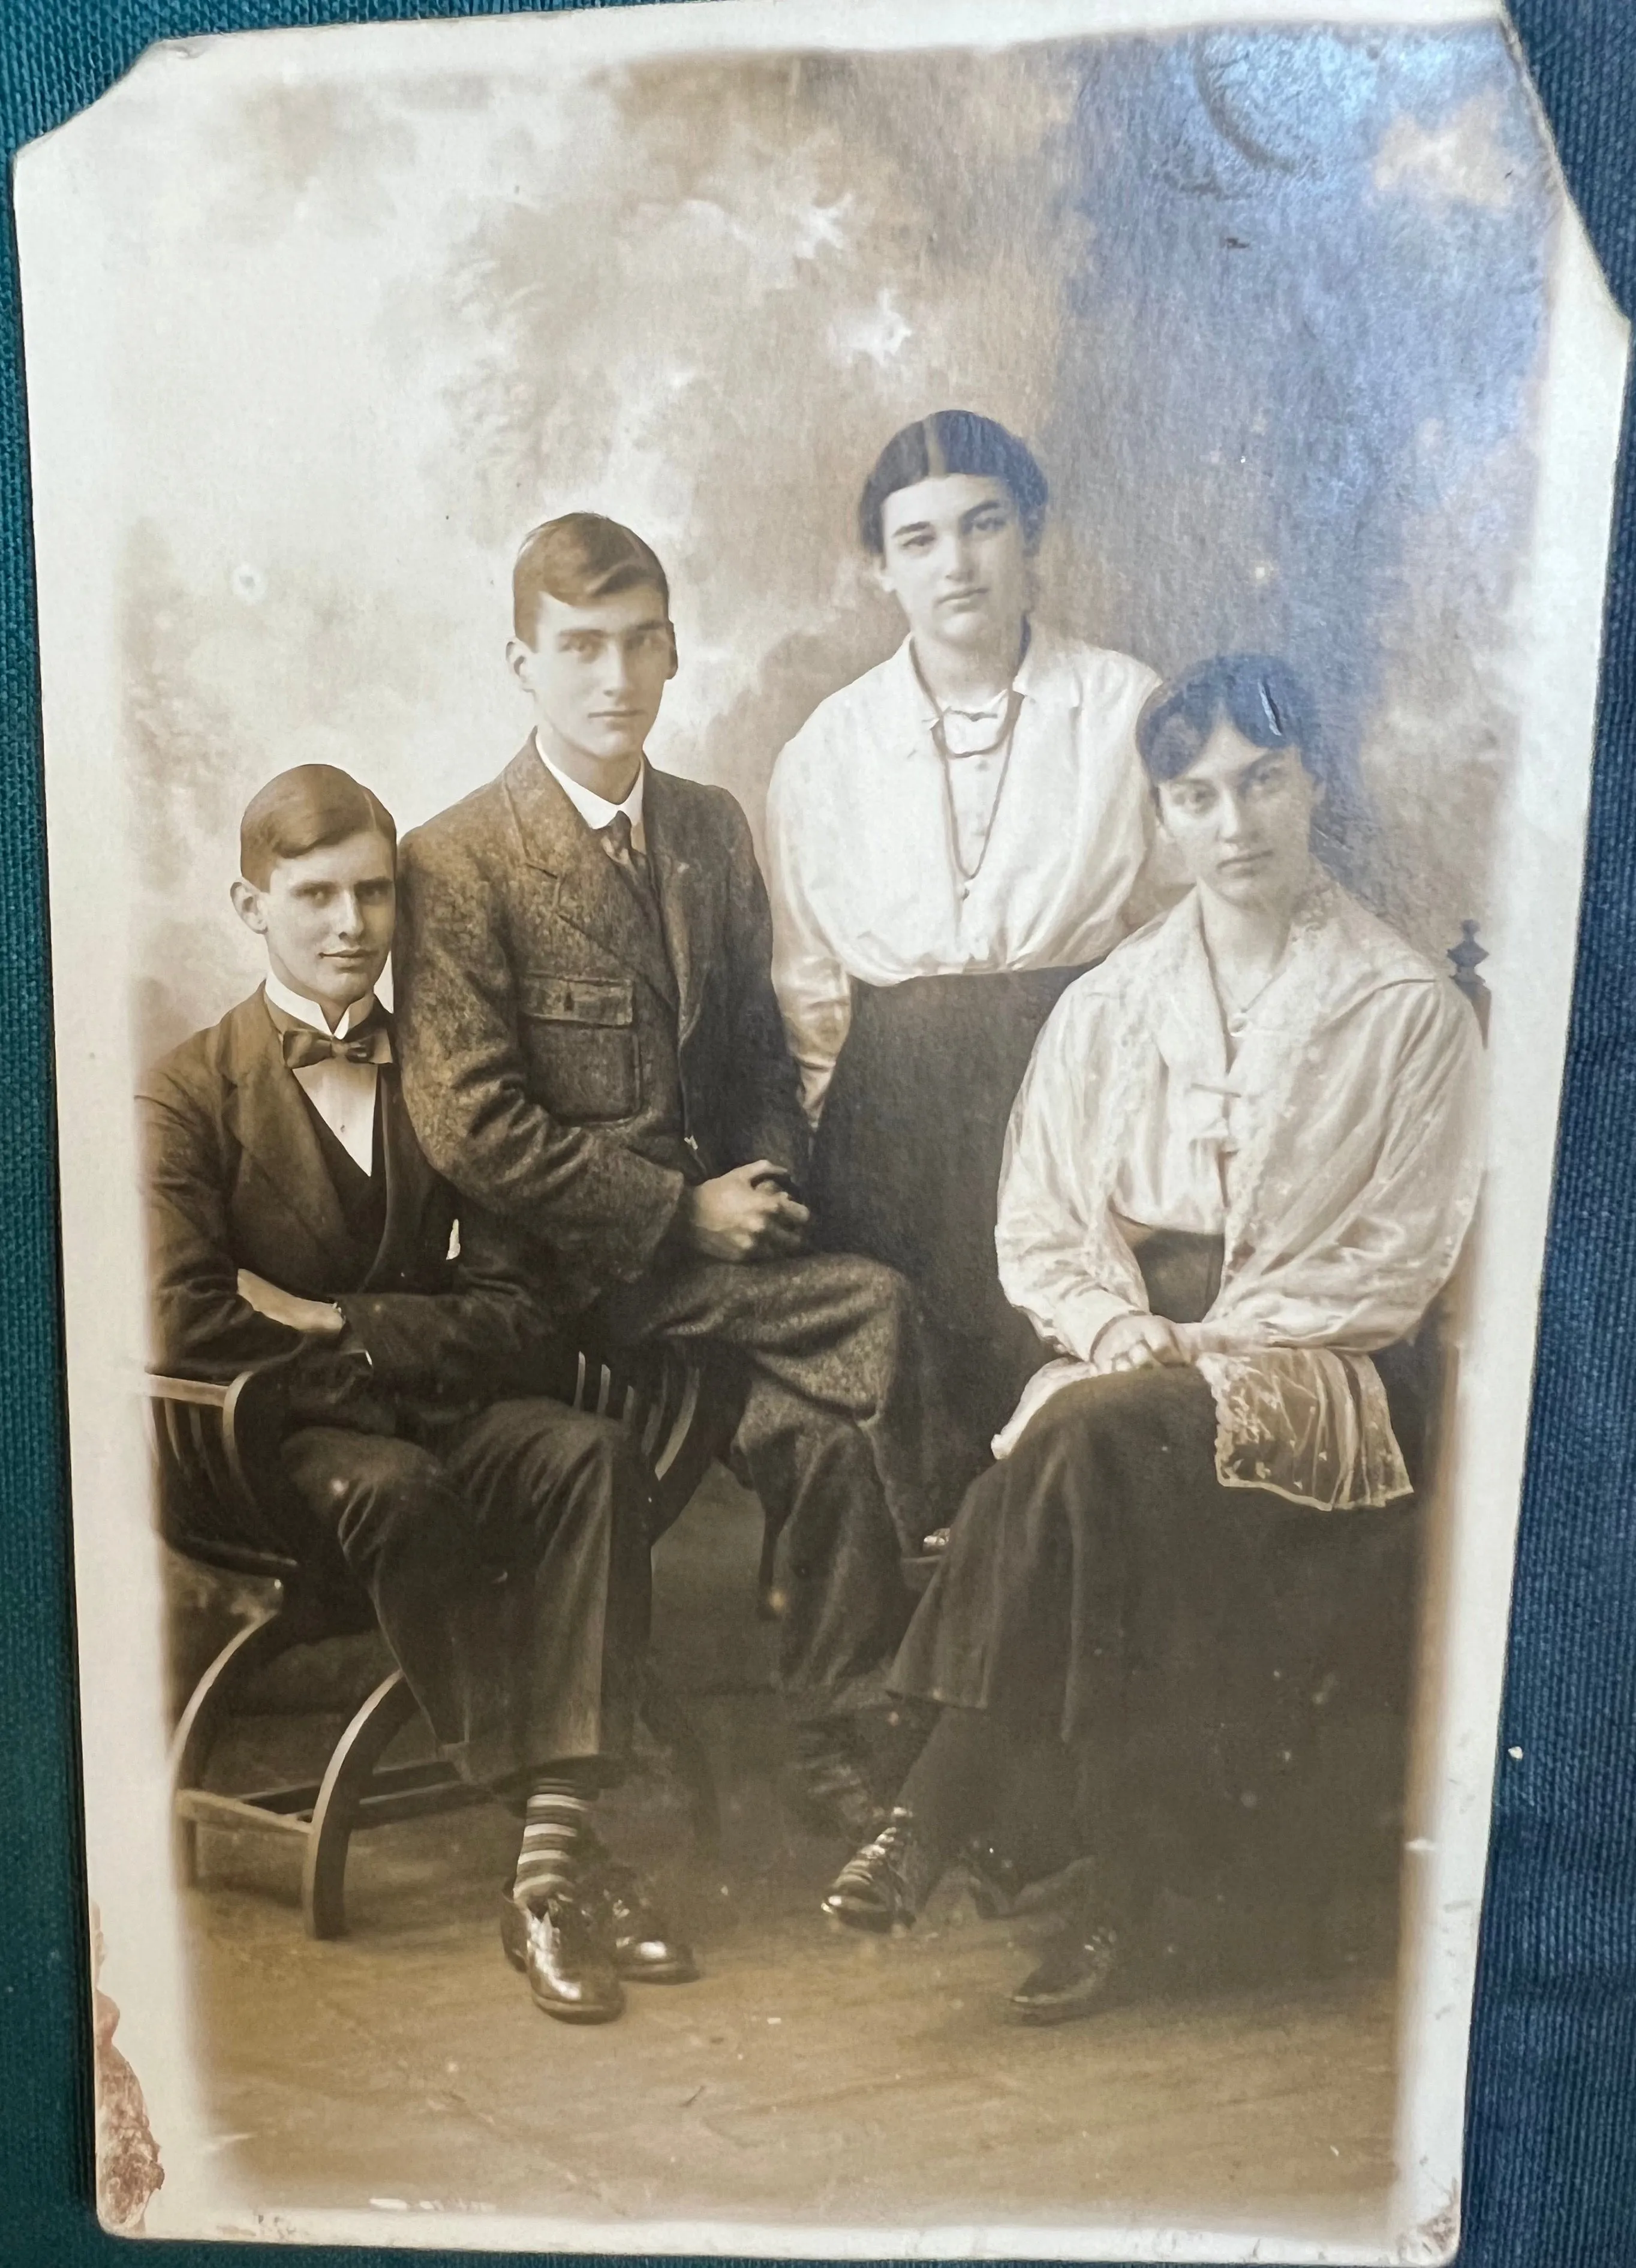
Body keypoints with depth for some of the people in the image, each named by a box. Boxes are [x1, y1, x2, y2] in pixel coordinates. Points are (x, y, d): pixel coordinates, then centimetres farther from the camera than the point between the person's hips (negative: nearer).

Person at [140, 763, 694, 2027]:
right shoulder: (188, 1095, 1)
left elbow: (513, 1323, 1)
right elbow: (182, 1324, -14)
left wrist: (336, 1325, -11)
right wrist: (389, 1348, -12)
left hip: (434, 1417, 3)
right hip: (270, 1447, -3)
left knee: (593, 1455, -27)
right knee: (400, 1490, -35)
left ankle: (562, 1838, -26)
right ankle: (549, 1841, -24)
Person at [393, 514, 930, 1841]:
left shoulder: (712, 828, 11)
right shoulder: (458, 864, -9)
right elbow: (470, 1127, -15)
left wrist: (772, 1181, -2)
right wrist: (683, 1215, -16)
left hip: (715, 1227, 6)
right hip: (578, 1271, -5)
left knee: (825, 1423, -21)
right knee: (870, 1315, -23)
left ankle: (837, 1749, 3)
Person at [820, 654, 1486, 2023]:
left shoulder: (1409, 1010, 1)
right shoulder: (1111, 1003, 11)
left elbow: (1401, 1256, -3)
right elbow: (1037, 1228, 8)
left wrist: (1208, 1342, -12)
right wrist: (1123, 1327, -12)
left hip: (1308, 1363, -3)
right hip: (1126, 1354, 3)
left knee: (1095, 1439, -32)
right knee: (1106, 1475, -31)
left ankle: (943, 1813, -19)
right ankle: (1114, 1887, -18)